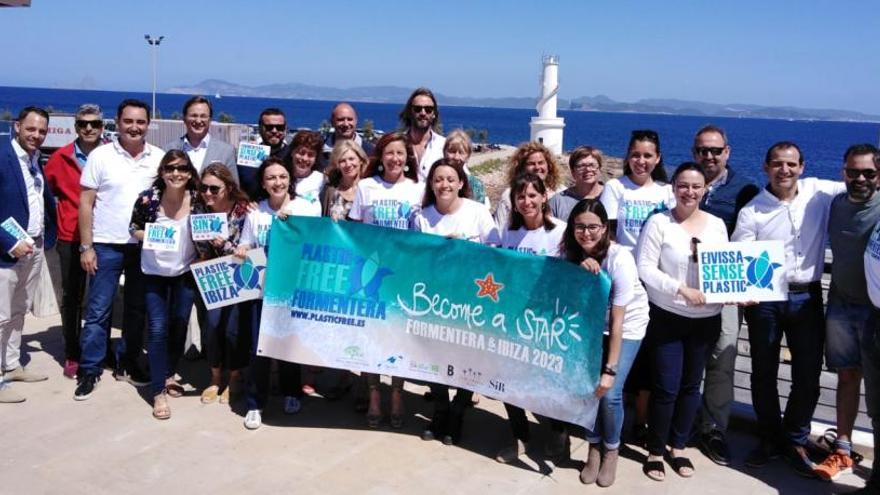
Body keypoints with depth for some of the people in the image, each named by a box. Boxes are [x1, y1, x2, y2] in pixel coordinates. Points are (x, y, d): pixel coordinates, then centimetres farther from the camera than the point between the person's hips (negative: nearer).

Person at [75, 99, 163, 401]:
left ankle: (127, 364, 26)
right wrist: (86, 246, -8)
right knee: (98, 311, 1)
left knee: (137, 309, 12)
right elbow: (86, 203, -3)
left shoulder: (159, 158, 1)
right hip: (106, 245, -3)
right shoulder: (101, 156, -4)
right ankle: (89, 371, 12)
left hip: (145, 246, 3)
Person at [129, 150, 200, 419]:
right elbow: (134, 229, -2)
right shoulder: (148, 198, -16)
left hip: (185, 271, 2)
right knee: (158, 328, -7)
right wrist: (149, 235, -22)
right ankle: (158, 392, 2)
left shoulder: (198, 199, -12)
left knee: (179, 326, 14)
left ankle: (168, 375, 38)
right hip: (155, 272, -2)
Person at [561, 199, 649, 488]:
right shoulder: (571, 254, -12)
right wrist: (580, 270, -33)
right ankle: (594, 448, 16)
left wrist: (610, 370, -26)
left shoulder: (620, 258, -27)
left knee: (609, 394, -12)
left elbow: (618, 319, -26)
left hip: (627, 326, -4)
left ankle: (611, 450, 15)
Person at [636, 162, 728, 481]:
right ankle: (655, 451, 17)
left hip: (706, 319, 4)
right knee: (666, 388, -1)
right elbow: (645, 268, -14)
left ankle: (678, 447, 30)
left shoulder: (717, 225, 5)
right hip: (668, 317, -4)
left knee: (691, 385, 14)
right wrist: (682, 289, -22)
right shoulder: (659, 222, -9)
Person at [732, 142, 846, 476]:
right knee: (764, 373, 11)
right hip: (764, 298, -1)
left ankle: (796, 441, 28)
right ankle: (770, 439, 30)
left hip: (807, 297, 1)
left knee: (808, 376, 8)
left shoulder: (819, 192, 0)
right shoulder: (751, 211, -5)